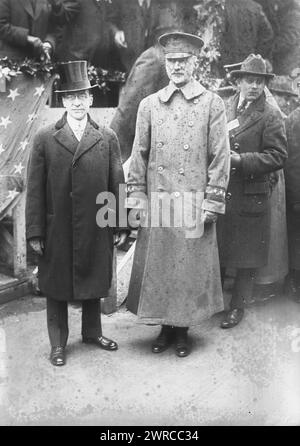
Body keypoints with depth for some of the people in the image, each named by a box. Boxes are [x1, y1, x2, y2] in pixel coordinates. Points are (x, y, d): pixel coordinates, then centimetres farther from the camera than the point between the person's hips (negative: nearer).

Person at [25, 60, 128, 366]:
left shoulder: (107, 138, 4)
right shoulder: (45, 139, 0)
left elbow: (117, 183, 4)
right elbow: (35, 189, -2)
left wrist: (120, 225, 2)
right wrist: (35, 231, -5)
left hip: (96, 230, 1)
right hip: (57, 231, -1)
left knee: (94, 282, 15)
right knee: (57, 286, 10)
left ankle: (92, 331, 36)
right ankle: (58, 343, 26)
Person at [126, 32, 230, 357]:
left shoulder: (212, 103, 2)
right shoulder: (149, 104, 9)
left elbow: (220, 156, -1)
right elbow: (139, 155, 9)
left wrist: (212, 203, -7)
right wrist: (136, 198, 2)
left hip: (194, 203, -2)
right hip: (156, 202, 2)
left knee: (190, 267, 5)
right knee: (157, 266, 7)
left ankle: (183, 329, 23)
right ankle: (165, 327, 25)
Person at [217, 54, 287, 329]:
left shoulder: (271, 116, -5)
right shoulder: (222, 108, 8)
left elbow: (278, 156, -10)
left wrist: (241, 159, -19)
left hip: (250, 196, -4)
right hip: (218, 192, 4)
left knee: (246, 256, 6)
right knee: (215, 250, 14)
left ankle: (238, 306, 22)